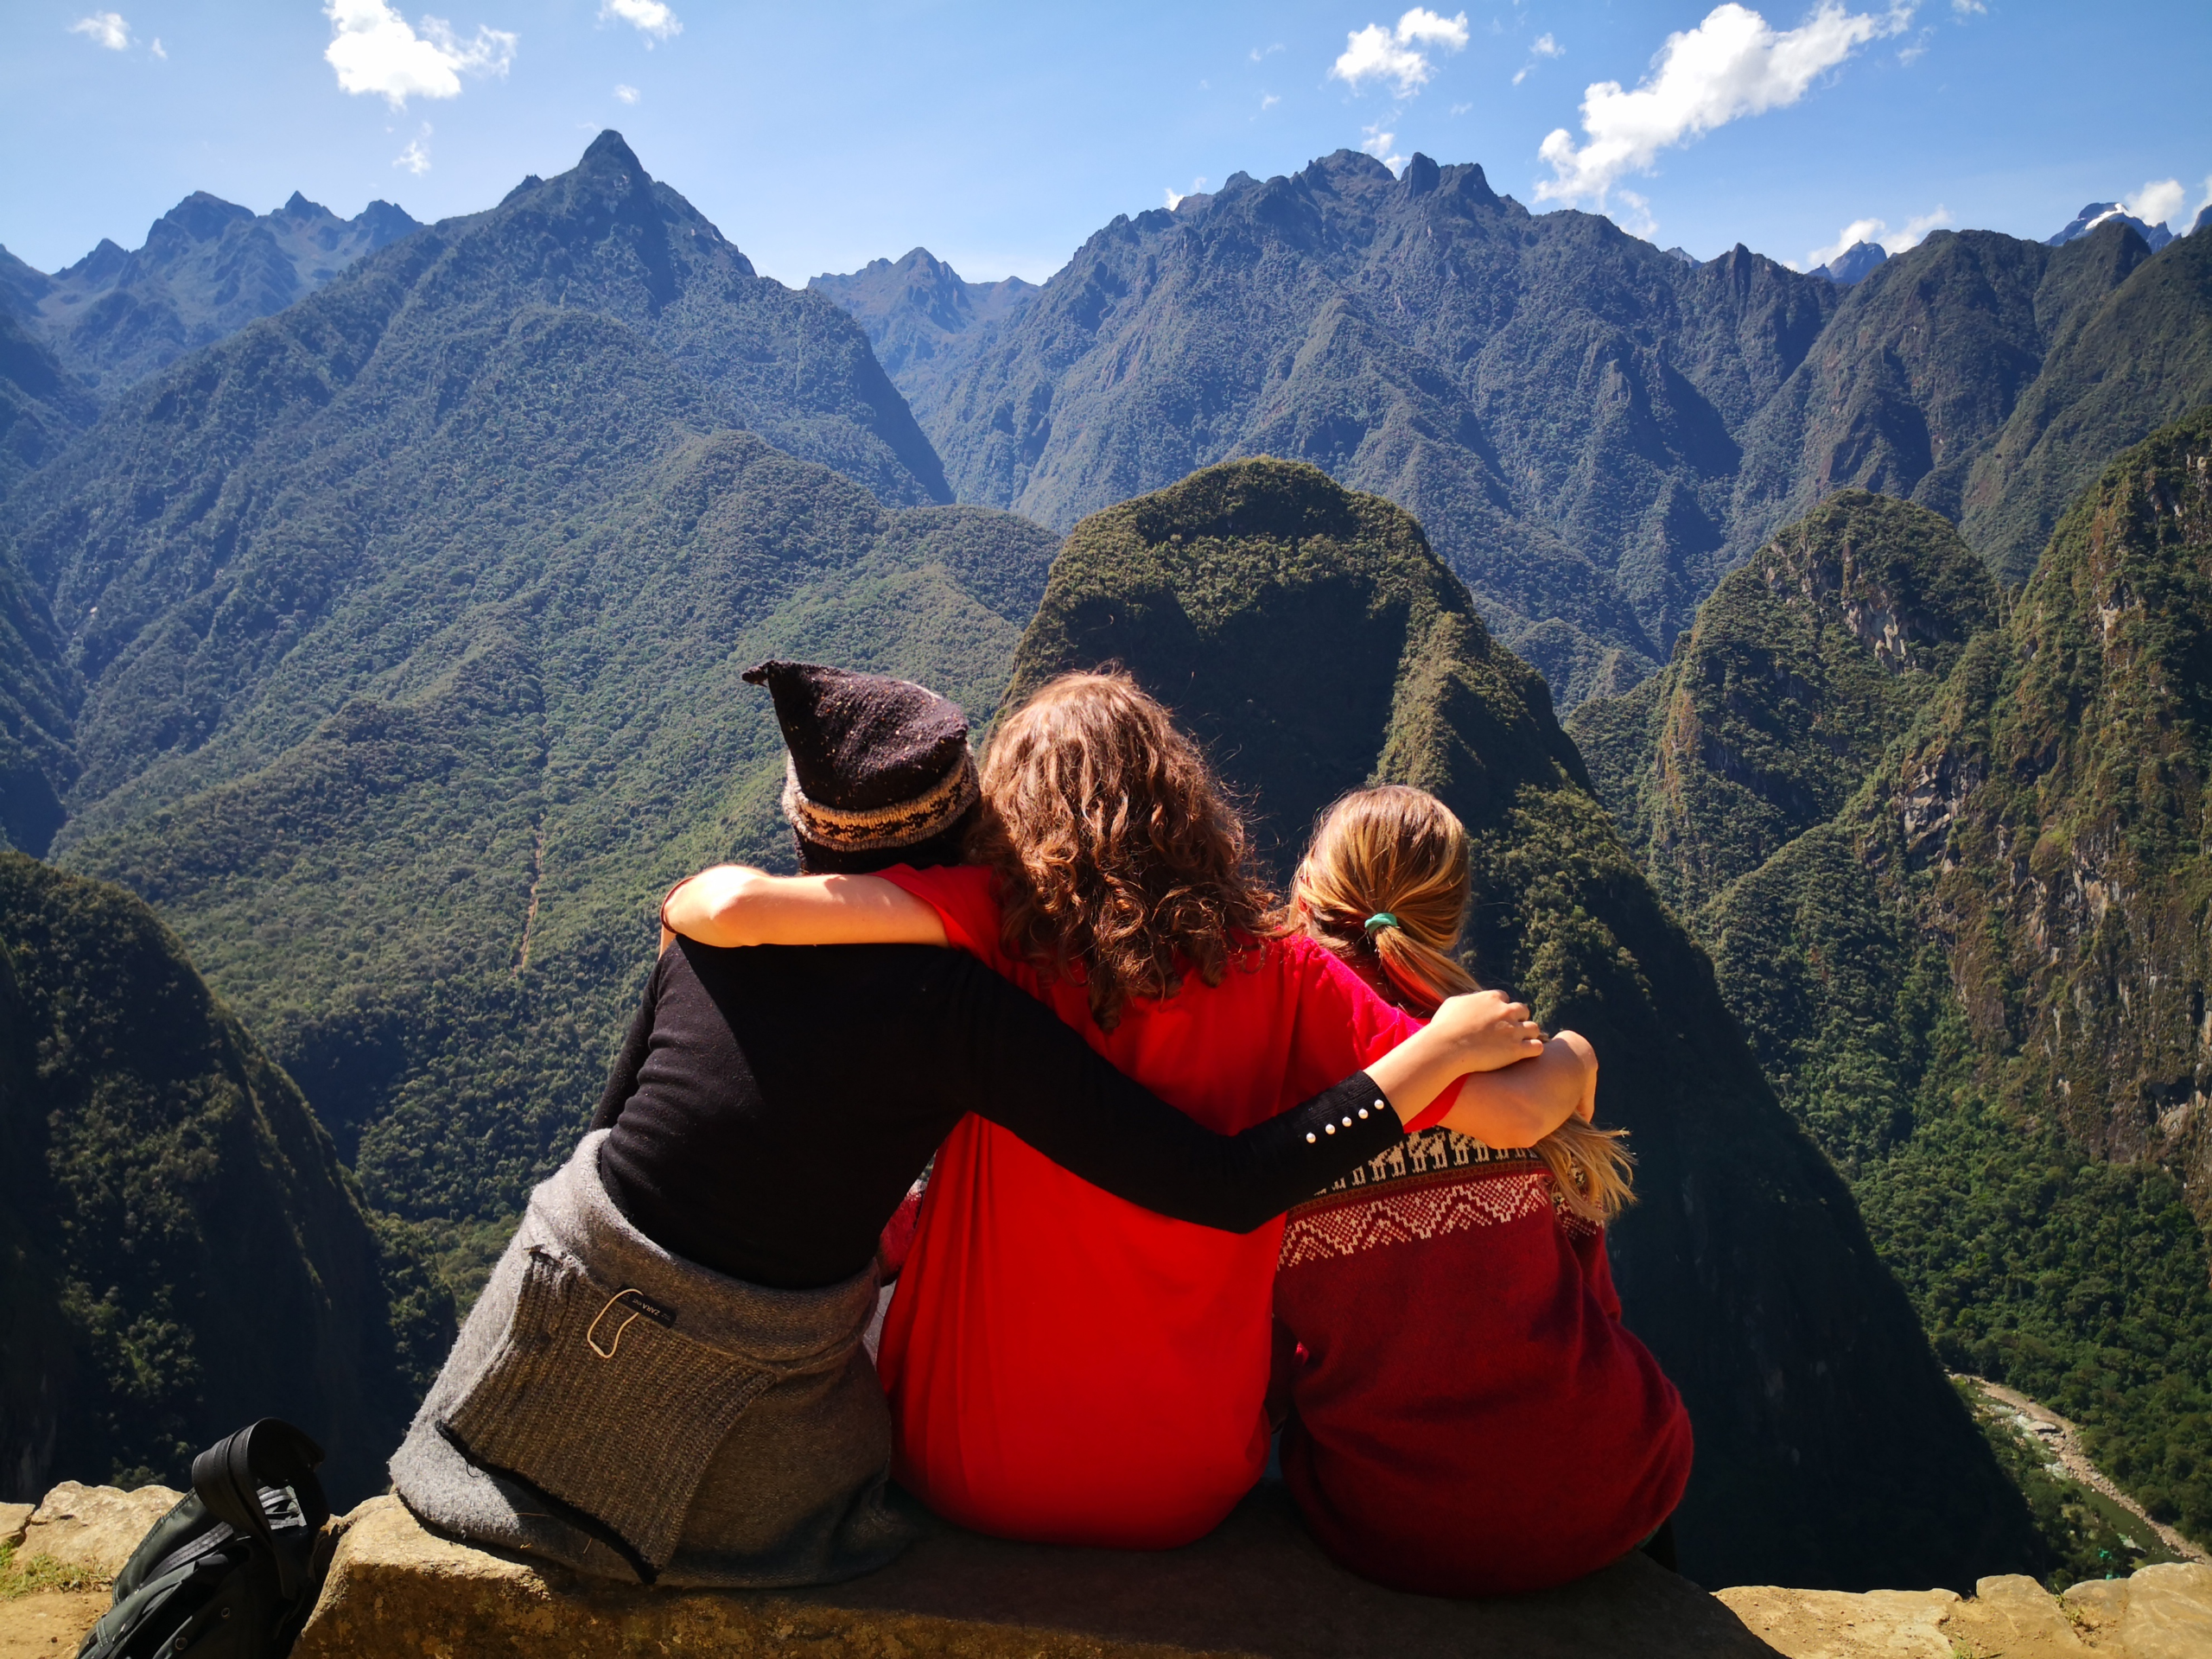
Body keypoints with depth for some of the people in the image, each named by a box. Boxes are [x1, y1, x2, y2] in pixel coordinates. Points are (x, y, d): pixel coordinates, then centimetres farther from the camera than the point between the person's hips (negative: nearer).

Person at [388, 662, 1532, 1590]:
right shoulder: (959, 1008, -22)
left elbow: (614, 1127, 6)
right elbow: (1226, 1191, -24)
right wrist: (1441, 1050, -18)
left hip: (553, 1326, 4)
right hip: (731, 1438, -4)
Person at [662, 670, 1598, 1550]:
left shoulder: (998, 924, -18)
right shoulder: (1278, 975, -14)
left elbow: (740, 908, -27)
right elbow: (1510, 1115, -16)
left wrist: (685, 902, -4)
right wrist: (1569, 1059, 6)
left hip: (971, 1482, 0)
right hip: (1189, 1500, 1)